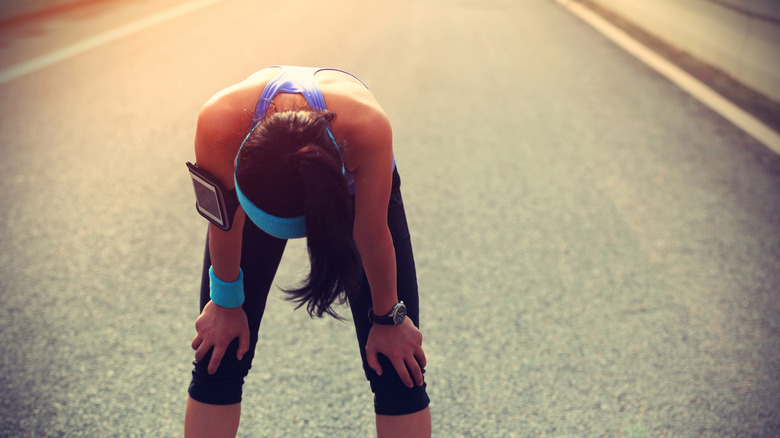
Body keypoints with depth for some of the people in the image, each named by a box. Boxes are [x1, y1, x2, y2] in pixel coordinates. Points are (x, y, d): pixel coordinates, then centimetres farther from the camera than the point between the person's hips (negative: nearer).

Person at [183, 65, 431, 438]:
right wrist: (226, 304, -4)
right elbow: (225, 223, -19)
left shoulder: (368, 127, -44)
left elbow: (372, 234, -25)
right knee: (217, 363, -1)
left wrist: (388, 319, -9)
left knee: (399, 373, -6)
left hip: (354, 185, -1)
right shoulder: (218, 124, -40)